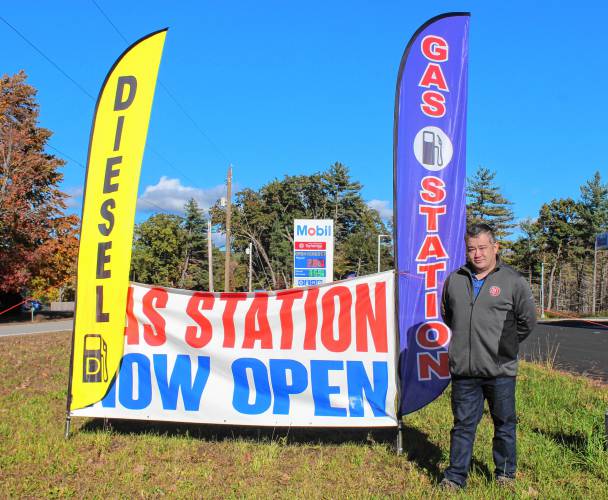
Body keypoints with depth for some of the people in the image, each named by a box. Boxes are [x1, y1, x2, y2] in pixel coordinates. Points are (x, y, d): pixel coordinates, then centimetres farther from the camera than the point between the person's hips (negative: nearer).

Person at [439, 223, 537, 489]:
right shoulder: (454, 280, 6)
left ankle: (505, 473, 30)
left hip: (500, 370, -2)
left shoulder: (513, 281, -3)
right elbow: (446, 314, 22)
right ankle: (455, 476, 19)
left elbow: (527, 320, 5)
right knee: (463, 424, 10)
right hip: (463, 370, 2)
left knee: (504, 424, 12)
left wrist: (505, 344, 6)